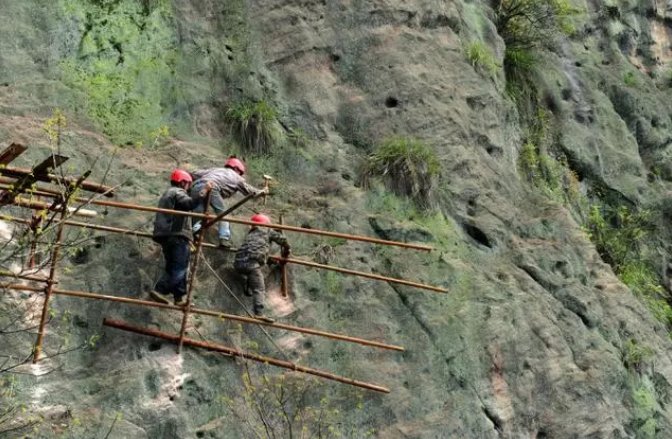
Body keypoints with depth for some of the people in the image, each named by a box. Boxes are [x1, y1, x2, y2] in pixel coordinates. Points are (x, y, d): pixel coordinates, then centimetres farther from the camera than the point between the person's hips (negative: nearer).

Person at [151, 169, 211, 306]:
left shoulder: (167, 194, 29)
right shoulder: (178, 192, -2)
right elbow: (189, 203, -22)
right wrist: (203, 191, -18)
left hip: (165, 235, 10)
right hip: (177, 235, -10)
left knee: (173, 267, 10)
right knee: (179, 268, -14)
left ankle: (180, 297, 8)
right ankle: (160, 290, -25)